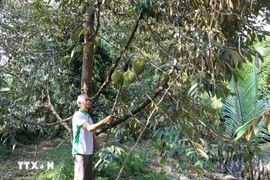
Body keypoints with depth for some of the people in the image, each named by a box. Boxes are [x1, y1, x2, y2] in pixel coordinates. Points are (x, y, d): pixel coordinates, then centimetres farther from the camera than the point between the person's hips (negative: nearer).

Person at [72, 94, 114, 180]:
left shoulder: (88, 116, 17)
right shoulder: (78, 115, -10)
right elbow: (89, 128, -23)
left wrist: (99, 150, 14)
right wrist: (105, 120, -31)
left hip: (89, 152, 9)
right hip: (80, 152, -9)